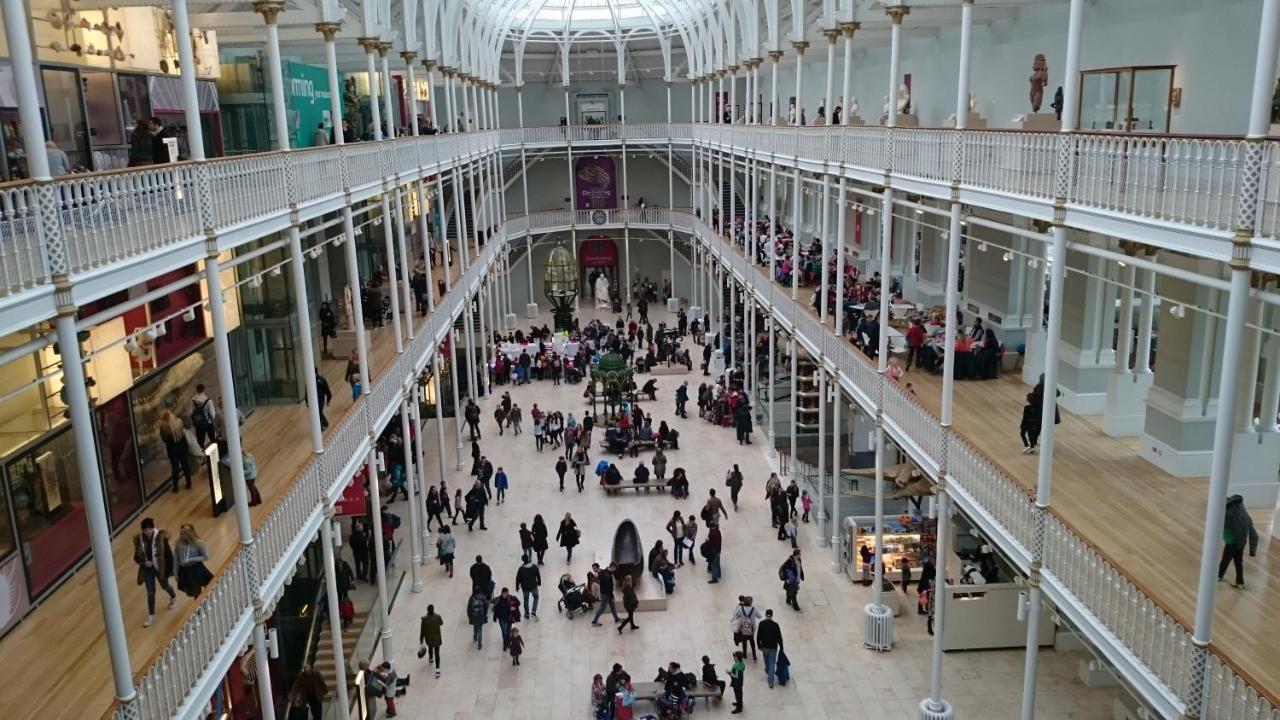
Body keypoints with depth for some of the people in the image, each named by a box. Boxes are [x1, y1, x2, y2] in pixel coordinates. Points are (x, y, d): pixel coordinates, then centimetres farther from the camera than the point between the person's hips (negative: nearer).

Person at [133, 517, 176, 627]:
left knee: (164, 586, 22)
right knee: (150, 592, 8)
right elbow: (136, 557, -2)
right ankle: (151, 616, 21)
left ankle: (174, 597, 55)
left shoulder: (161, 537, -22)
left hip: (160, 568, -2)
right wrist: (144, 562, -21)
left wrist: (170, 569, -12)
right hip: (147, 569, 2)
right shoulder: (138, 539, -13)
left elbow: (168, 554, -14)